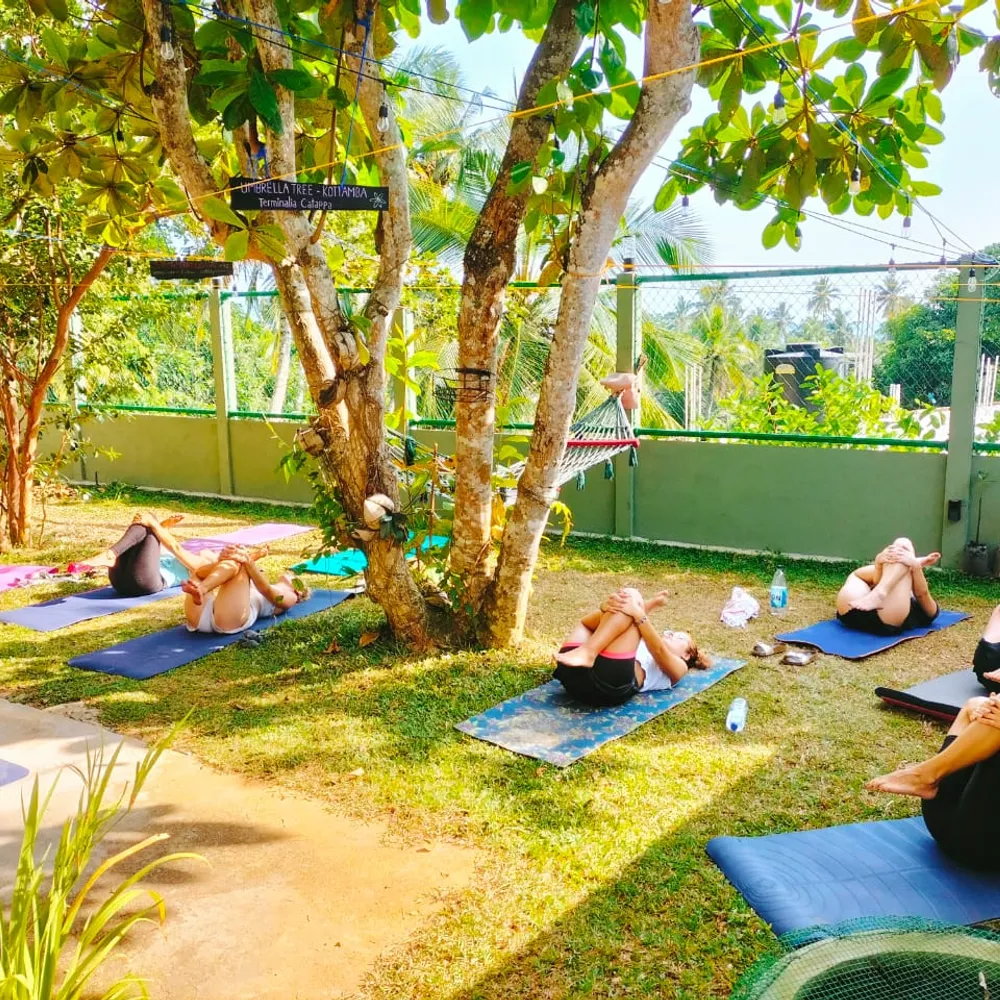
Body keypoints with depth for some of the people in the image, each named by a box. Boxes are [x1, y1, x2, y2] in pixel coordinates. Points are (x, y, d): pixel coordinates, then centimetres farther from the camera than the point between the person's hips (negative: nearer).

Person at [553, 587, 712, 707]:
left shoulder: (678, 667, 29)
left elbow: (659, 650, 3)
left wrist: (639, 614, -10)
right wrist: (606, 607, 0)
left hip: (611, 682, -5)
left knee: (631, 596, -7)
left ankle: (587, 653, -23)